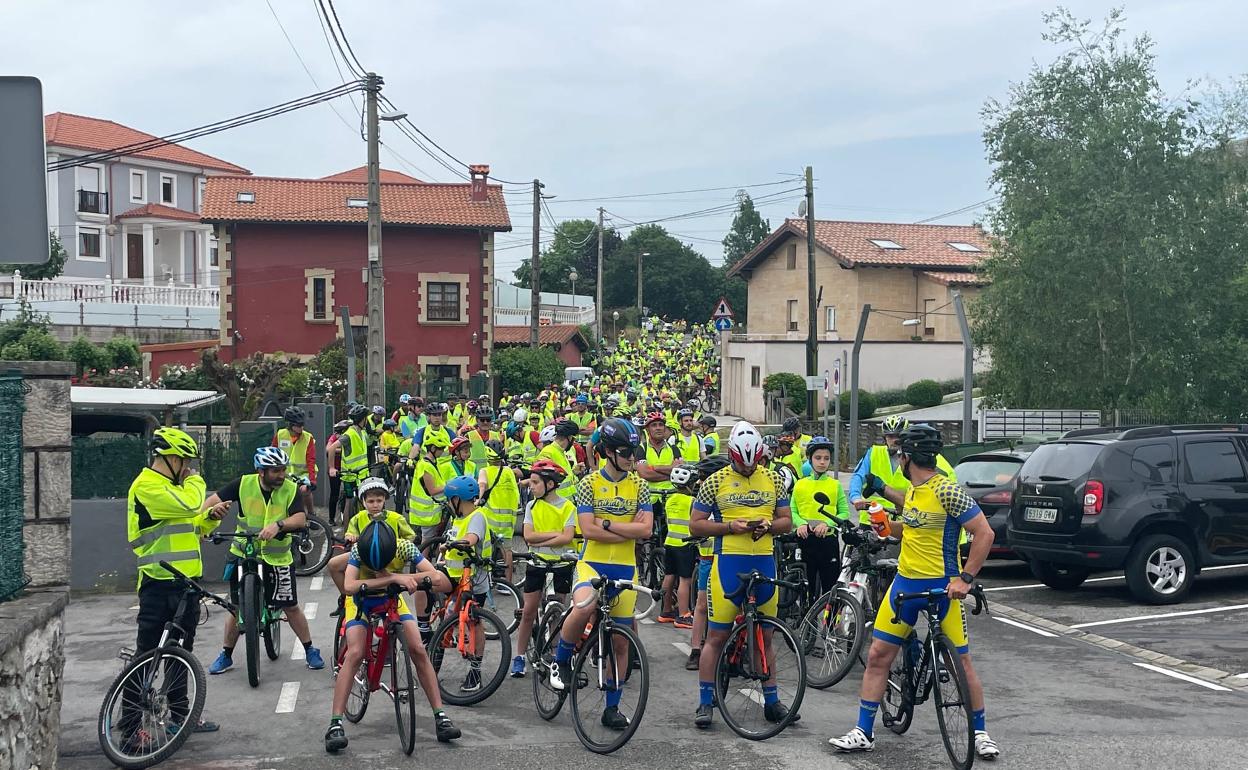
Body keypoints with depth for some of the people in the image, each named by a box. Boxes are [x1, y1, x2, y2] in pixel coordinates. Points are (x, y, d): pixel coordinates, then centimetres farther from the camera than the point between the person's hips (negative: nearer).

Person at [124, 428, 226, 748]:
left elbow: (193, 527, 21)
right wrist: (196, 480, -7)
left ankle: (180, 715, 30)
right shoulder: (147, 486, -14)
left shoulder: (170, 486, 18)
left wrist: (211, 518, 1)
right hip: (159, 584, -10)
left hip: (184, 582, 10)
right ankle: (131, 730, -4)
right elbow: (189, 504, -27)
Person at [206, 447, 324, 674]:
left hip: (277, 558, 0)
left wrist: (278, 525, -41)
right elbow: (213, 500, -7)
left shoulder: (290, 490, -10)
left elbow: (300, 518, -22)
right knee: (238, 608, 8)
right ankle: (226, 655, 25)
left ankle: (310, 651, 20)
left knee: (291, 606, 5)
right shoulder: (243, 484, -9)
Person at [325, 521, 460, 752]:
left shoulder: (405, 548, -30)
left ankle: (440, 716, -5)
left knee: (418, 650, -13)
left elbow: (444, 583, -35)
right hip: (361, 601, -2)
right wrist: (393, 578, -55)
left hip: (391, 598, 2)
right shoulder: (358, 550, -33)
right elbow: (349, 586, -50)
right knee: (355, 654, -23)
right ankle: (335, 724, -19)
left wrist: (407, 578, -50)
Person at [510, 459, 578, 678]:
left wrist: (539, 542, -16)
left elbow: (567, 538, -17)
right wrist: (555, 533, -16)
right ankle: (519, 657, 9)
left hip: (560, 563, -2)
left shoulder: (567, 507, -6)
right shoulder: (532, 506, 2)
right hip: (536, 563, 2)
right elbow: (528, 536, -9)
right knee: (529, 611, 3)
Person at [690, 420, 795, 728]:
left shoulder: (773, 479, 8)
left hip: (764, 562, 3)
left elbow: (786, 521, 13)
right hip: (729, 562, -3)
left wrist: (769, 525, -9)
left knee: (765, 636, 11)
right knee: (717, 635, -1)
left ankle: (771, 701, 21)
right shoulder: (716, 481, -1)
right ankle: (705, 702, 7)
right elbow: (695, 525, -1)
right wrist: (730, 526, -15)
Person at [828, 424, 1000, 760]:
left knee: (961, 662, 4)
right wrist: (883, 490, 33)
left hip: (942, 586, -7)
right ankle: (864, 733, 9)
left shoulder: (946, 489, -17)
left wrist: (966, 578, -21)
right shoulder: (914, 489, 8)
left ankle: (980, 733, 21)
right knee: (877, 656, 3)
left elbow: (984, 533, -18)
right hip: (906, 582, 7)